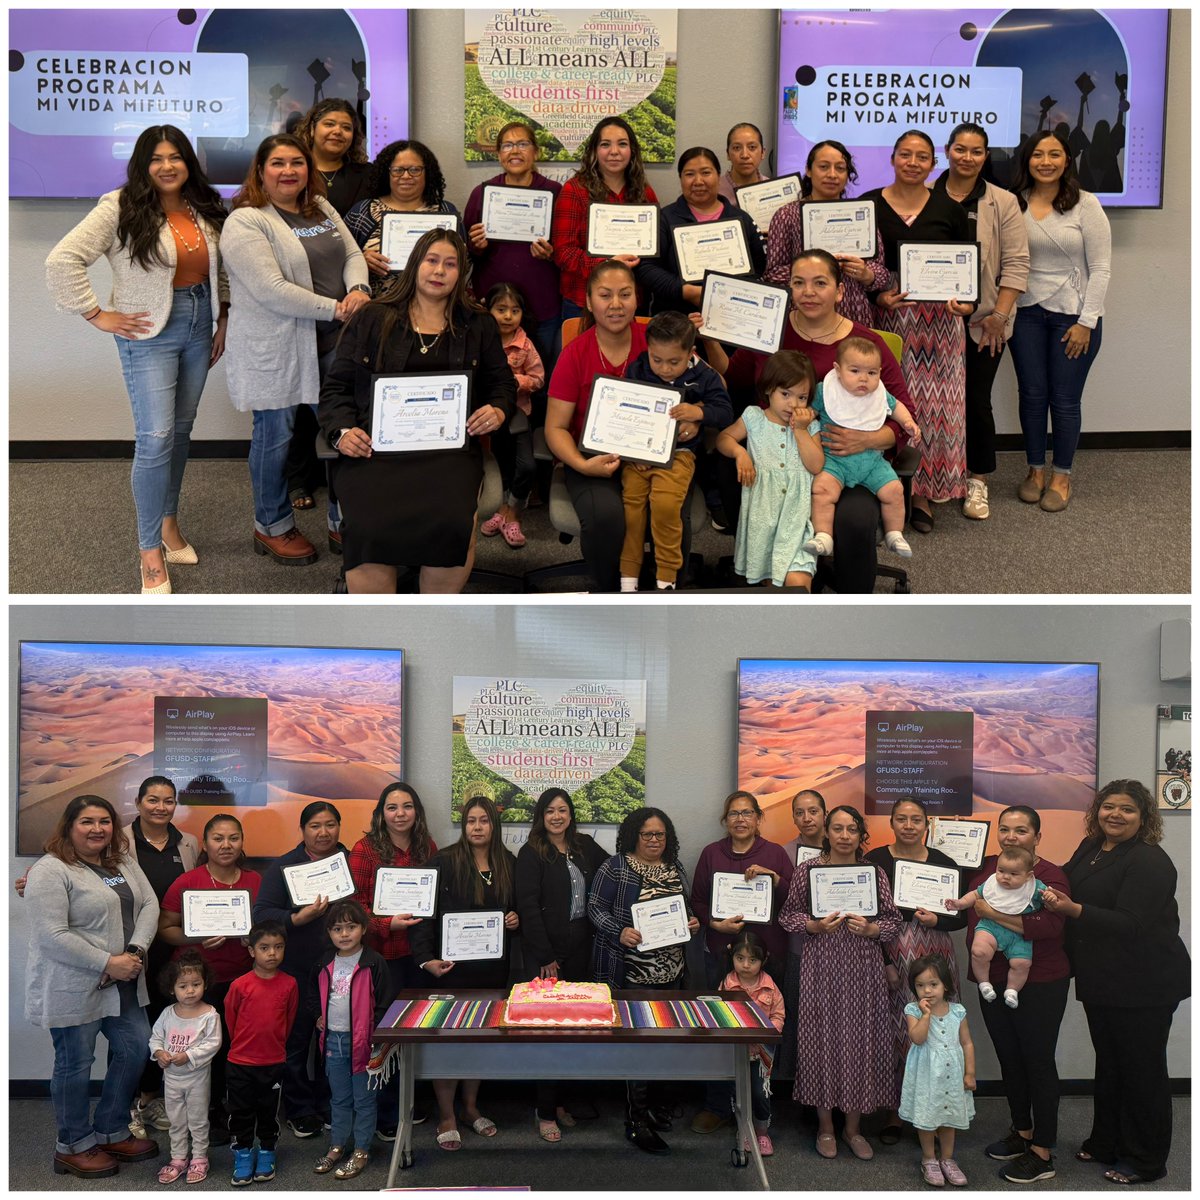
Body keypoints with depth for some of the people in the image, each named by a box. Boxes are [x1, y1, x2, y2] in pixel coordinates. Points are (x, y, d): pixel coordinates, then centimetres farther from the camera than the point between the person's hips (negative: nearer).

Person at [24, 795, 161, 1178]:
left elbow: (149, 905, 5)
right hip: (73, 989, -7)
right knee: (75, 1064, 5)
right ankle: (74, 1146, 21)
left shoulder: (123, 862, 9)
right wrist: (107, 964, -19)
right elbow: (52, 937, -20)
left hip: (123, 985, 8)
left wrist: (136, 952, -12)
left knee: (135, 1049, 12)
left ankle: (112, 1133, 28)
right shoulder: (51, 870, -14)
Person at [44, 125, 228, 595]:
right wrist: (97, 314, -16)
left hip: (199, 328, 6)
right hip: (150, 333, -6)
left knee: (181, 431, 14)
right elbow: (62, 260, -18)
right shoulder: (120, 208, -13)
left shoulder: (205, 210, 5)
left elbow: (221, 268, 18)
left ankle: (168, 521, 30)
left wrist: (224, 318, 10)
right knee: (155, 438, -9)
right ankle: (151, 552, 0)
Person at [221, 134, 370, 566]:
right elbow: (271, 290, -21)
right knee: (275, 435, 5)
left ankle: (345, 522, 23)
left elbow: (353, 254, 12)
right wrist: (335, 308, -19)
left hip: (333, 341, 7)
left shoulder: (322, 209, 13)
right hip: (274, 348, -7)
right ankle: (272, 527, 22)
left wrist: (358, 290, -11)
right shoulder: (245, 222, -12)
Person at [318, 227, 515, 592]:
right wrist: (342, 431, -5)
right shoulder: (372, 320, 16)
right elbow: (336, 387, 15)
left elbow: (503, 383, 28)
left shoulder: (478, 326, 20)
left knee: (452, 525, -32)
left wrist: (498, 411, 4)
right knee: (371, 528, -32)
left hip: (449, 446, 1)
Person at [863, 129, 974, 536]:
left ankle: (925, 494, 10)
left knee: (936, 404, -1)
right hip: (888, 317, -1)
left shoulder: (950, 210, 7)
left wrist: (967, 304, -11)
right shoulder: (868, 206, 3)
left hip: (939, 319, 1)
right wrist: (878, 295, -13)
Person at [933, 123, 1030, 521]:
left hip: (982, 322, -1)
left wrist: (1000, 315, -9)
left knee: (977, 399, 1)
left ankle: (978, 481, 13)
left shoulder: (1002, 202, 1)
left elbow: (1016, 263, -2)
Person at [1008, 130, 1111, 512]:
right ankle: (1035, 469, 24)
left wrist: (1086, 322, -10)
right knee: (1031, 394, 7)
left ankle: (1061, 476, 18)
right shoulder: (1014, 204, 0)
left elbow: (1100, 269, -5)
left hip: (1073, 314, -2)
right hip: (1026, 313, 2)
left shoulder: (1085, 204, -5)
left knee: (1065, 399, 3)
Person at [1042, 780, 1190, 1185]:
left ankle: (1145, 1160, 17)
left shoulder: (1149, 862, -19)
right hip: (1102, 981, 8)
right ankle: (1106, 1143, 34)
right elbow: (1066, 884, 21)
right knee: (1108, 1063, 19)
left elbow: (1130, 923, -28)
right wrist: (1052, 898, 0)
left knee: (1141, 1068, 4)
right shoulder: (1089, 849, 6)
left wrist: (1073, 910, -37)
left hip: (1144, 985, -8)